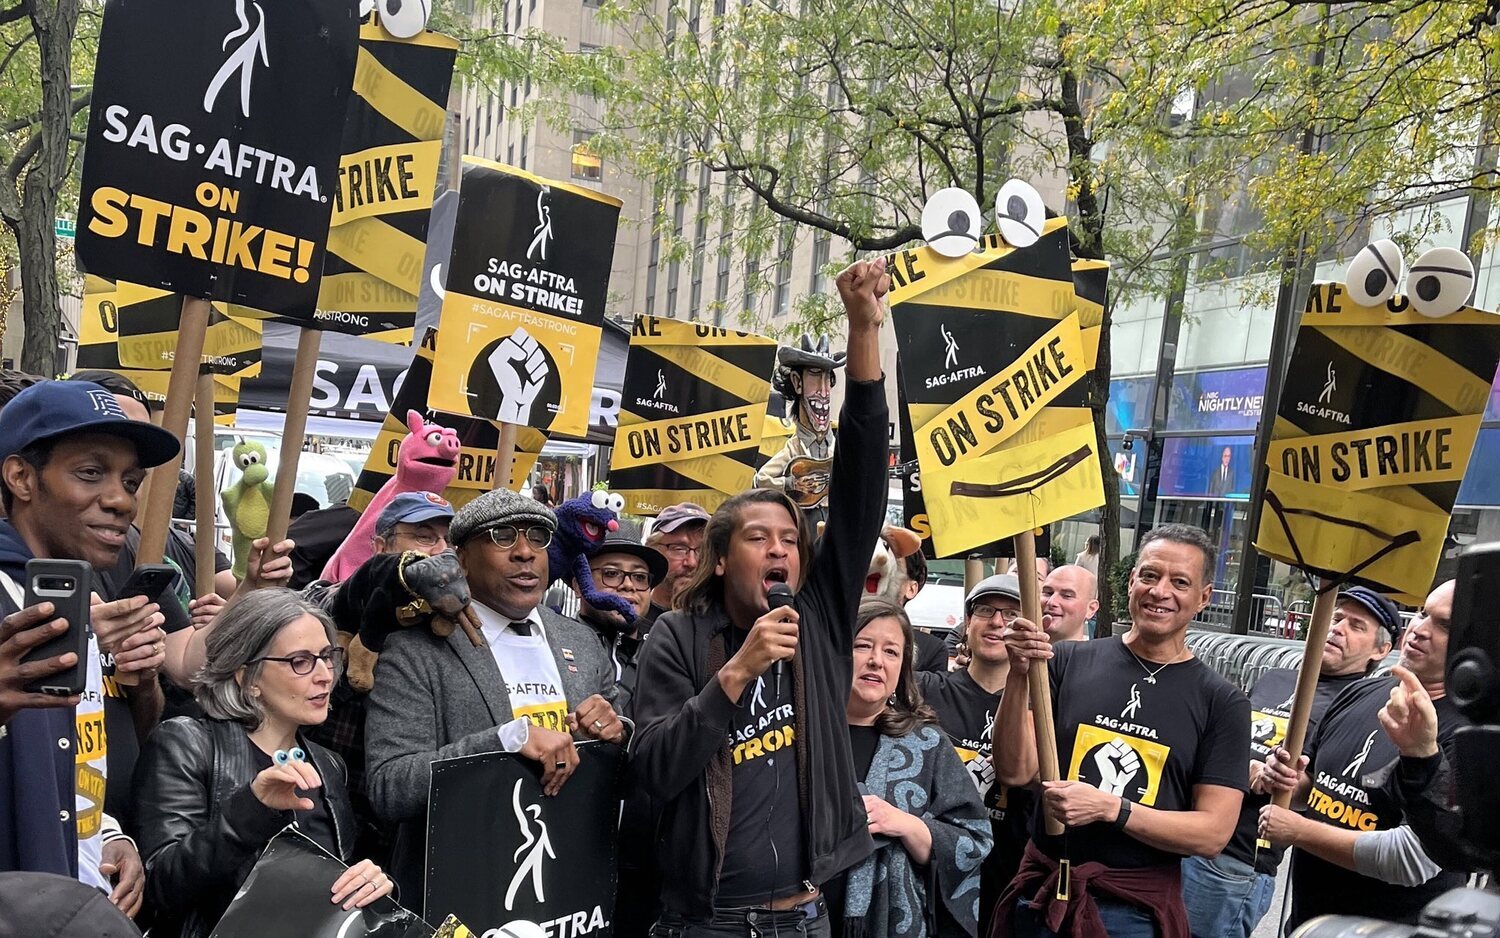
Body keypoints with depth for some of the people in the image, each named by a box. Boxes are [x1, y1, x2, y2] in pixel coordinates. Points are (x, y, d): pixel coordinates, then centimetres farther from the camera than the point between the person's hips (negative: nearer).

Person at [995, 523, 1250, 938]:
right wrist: (1019, 677, -20)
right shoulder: (1069, 661, -3)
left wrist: (1109, 808, -20)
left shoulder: (1222, 703, -4)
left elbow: (1213, 833, -8)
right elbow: (1015, 771, -7)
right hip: (1043, 896, 1)